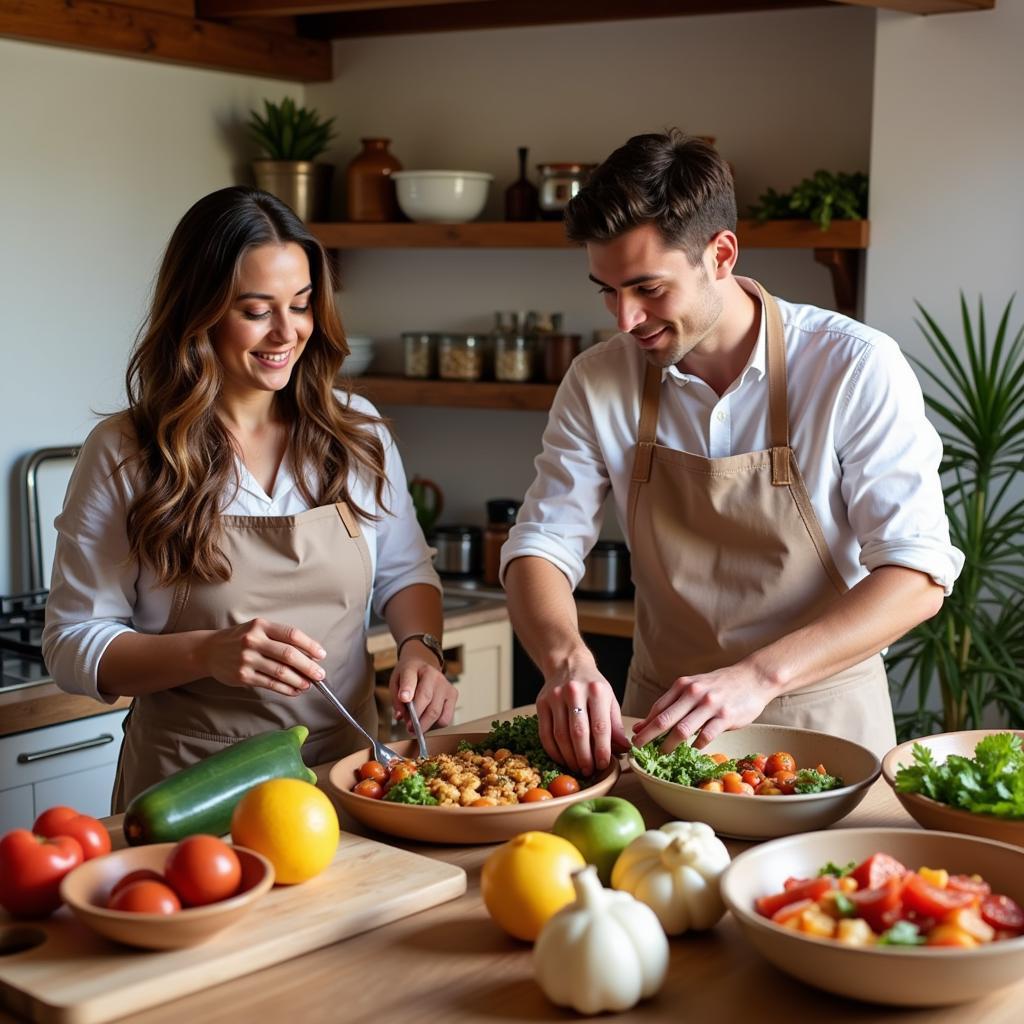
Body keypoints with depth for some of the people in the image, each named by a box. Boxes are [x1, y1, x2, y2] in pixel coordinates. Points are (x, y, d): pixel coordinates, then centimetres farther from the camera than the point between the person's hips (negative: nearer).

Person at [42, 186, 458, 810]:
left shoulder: (357, 432, 7)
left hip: (345, 768, 3)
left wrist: (421, 647, -4)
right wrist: (209, 653, -19)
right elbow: (73, 645, -3)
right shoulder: (124, 454, -3)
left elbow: (404, 572, 18)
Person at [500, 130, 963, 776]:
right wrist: (567, 659, -22)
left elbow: (918, 575, -17)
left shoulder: (856, 368, -13)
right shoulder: (597, 383, -2)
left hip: (822, 719, -2)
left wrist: (758, 676, -30)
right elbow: (541, 545, 0)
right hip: (661, 720, 3)